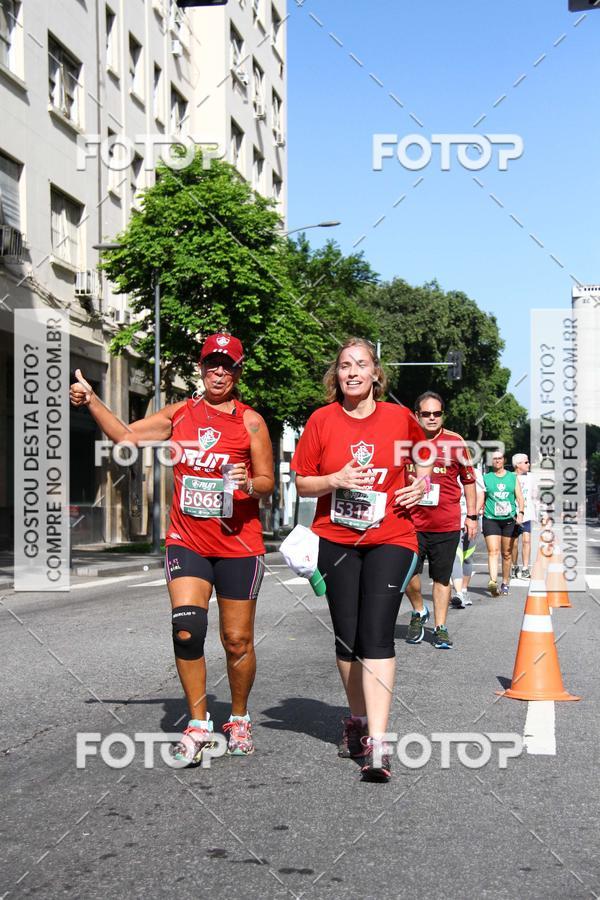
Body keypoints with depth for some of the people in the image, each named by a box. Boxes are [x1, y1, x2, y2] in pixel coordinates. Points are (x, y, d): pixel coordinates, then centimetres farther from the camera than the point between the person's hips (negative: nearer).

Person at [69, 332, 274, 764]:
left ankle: (240, 720, 27)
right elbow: (126, 435, 13)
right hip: (187, 541, 2)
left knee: (238, 640, 4)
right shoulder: (181, 412, 10)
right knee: (186, 626, -16)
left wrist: (248, 483, -20)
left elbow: (267, 482, 2)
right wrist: (92, 401, 3)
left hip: (238, 545, -2)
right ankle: (198, 725, -2)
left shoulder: (250, 421, 0)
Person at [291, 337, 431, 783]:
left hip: (391, 540, -2)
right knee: (346, 638, 11)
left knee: (377, 636, -14)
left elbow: (423, 454, 18)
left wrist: (422, 483, -3)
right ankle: (358, 718, 33)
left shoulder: (399, 417, -1)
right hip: (336, 541, 2)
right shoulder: (322, 420, 0)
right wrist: (336, 480, -15)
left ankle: (377, 744, -16)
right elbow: (302, 483, 4)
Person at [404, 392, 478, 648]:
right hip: (411, 523, 0)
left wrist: (472, 515, 7)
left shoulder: (455, 442, 1)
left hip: (447, 526, 0)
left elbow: (468, 480, 9)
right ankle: (419, 611, 22)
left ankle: (440, 628, 16)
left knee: (442, 578, 6)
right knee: (407, 573, -5)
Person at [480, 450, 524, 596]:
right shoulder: (486, 478, 8)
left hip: (509, 519, 2)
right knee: (493, 551, -16)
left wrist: (520, 513, -6)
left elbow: (519, 497, 8)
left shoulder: (513, 477, 12)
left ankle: (505, 584, 18)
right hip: (491, 519, -2)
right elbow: (481, 499, 10)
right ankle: (493, 581, -28)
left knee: (507, 554, 7)